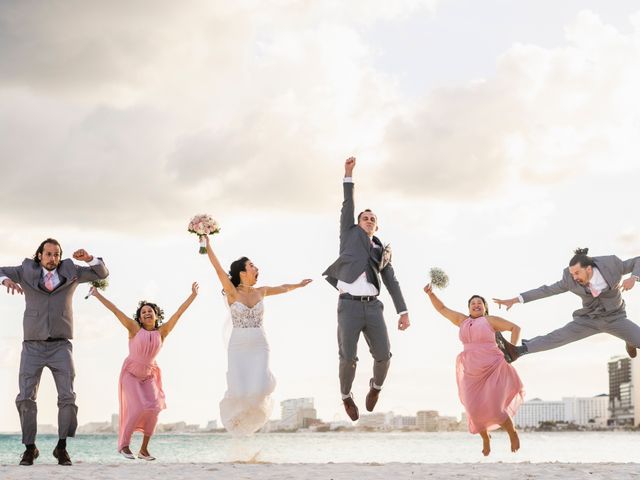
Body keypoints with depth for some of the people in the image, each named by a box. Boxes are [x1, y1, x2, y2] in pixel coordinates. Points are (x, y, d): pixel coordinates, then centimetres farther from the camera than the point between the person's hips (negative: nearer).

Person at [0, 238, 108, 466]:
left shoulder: (69, 271, 5)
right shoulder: (27, 271, 3)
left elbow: (102, 273, 5)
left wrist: (89, 258, -16)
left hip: (61, 346, 0)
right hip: (33, 345, 0)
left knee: (67, 398, -11)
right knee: (26, 398, -7)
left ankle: (61, 447, 2)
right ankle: (30, 448, 8)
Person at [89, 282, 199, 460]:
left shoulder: (162, 332, -5)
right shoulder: (135, 329, -11)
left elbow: (179, 313, -7)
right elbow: (115, 310, -14)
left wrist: (193, 295, -10)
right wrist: (97, 294, -15)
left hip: (149, 376, 3)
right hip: (131, 373, -3)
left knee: (153, 408, -14)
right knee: (139, 408, -17)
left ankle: (144, 449, -2)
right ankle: (123, 444, 0)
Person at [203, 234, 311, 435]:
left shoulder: (261, 292, 6)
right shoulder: (232, 293, -5)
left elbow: (283, 288, 25)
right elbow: (218, 268, -15)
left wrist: (299, 285, 39)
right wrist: (207, 245, -19)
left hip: (259, 345, 3)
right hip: (238, 346, -2)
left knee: (258, 388, -15)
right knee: (240, 391, -10)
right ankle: (233, 409, 24)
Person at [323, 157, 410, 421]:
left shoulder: (382, 252, 22)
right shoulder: (350, 234, 17)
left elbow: (392, 283, 15)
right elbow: (347, 206, 8)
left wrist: (403, 312, 5)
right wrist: (348, 173, 2)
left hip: (373, 307, 3)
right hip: (349, 306, -3)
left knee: (383, 355, -7)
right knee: (348, 358, -8)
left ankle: (376, 386, 27)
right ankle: (346, 395, 22)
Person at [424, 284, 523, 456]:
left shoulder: (490, 320, 1)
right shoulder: (463, 320, 13)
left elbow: (515, 328, 2)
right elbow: (442, 309, 19)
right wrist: (430, 294, 5)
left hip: (493, 369, -4)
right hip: (472, 373, 4)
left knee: (494, 409, -16)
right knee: (476, 411, -9)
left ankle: (513, 434, 12)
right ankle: (485, 438, 21)